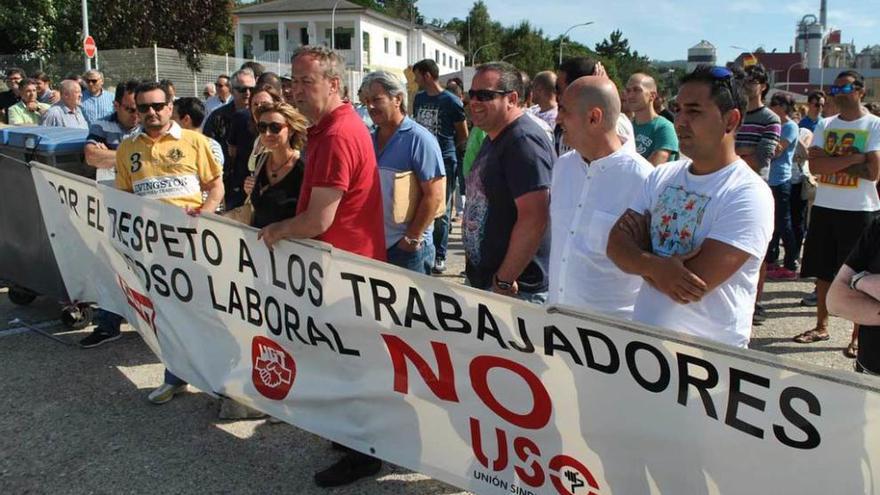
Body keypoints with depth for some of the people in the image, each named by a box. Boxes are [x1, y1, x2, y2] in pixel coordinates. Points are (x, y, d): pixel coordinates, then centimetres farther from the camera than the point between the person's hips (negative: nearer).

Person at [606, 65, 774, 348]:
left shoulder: (748, 195, -17)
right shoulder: (662, 177, 3)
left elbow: (695, 285, -25)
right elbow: (617, 243, -5)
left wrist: (642, 261, -10)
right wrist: (655, 266, -24)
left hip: (710, 350, -5)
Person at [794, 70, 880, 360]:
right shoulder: (825, 125, 6)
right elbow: (814, 165, -9)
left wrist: (832, 163, -12)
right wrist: (854, 158, -16)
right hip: (824, 207, 4)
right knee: (823, 271, 12)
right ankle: (821, 327, 25)